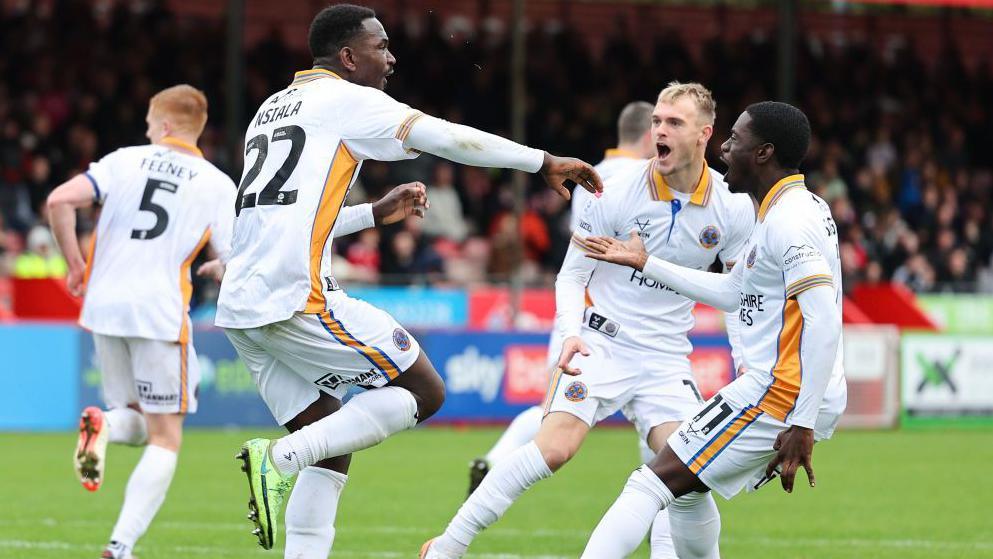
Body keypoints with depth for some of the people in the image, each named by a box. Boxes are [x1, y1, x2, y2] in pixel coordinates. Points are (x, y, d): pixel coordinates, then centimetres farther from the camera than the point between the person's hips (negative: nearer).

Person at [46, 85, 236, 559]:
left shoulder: (125, 160, 6)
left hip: (104, 305, 3)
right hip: (161, 312, -3)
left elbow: (59, 201, -5)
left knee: (141, 425, 20)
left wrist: (75, 263, 8)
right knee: (165, 438, 4)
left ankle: (104, 425, -16)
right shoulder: (218, 186, 2)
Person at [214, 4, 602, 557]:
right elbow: (448, 138, -7)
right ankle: (279, 458, -12)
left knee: (331, 443, 11)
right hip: (299, 298, -8)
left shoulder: (271, 108, 25)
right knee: (422, 391, -1)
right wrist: (545, 162, -1)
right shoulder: (346, 100, 1)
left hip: (241, 308, 9)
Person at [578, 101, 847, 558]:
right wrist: (645, 263, 31)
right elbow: (732, 293, 27)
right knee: (684, 491, 22)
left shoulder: (788, 221, -15)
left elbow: (823, 323, -24)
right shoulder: (802, 208, 17)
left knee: (653, 483, -11)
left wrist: (802, 425, -27)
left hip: (779, 395, -10)